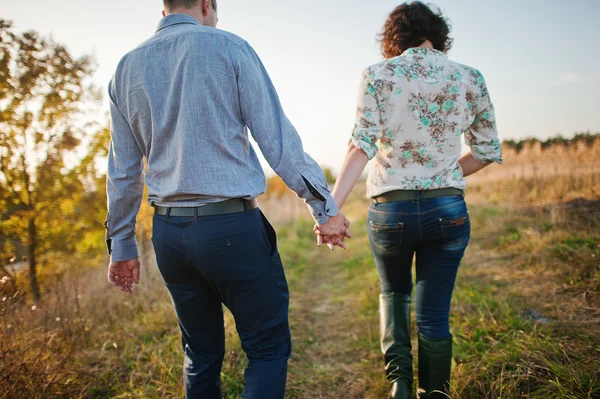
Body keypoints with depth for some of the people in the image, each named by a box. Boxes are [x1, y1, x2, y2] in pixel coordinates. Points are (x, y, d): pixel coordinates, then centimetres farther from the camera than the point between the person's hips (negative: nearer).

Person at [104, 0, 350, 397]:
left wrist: (122, 246, 18)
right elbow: (278, 138, -8)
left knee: (201, 355, 19)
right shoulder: (229, 48, -2)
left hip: (169, 232, 6)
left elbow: (122, 172, 12)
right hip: (233, 227, -5)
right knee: (269, 348, 7)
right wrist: (325, 207, -3)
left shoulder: (127, 68, 11)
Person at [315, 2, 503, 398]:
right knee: (433, 316, 13)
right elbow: (488, 151, 8)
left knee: (393, 294, 26)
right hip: (448, 210, 1)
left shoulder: (377, 75, -2)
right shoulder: (469, 78, 4)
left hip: (390, 210, -1)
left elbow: (362, 144, -14)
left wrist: (332, 205, -17)